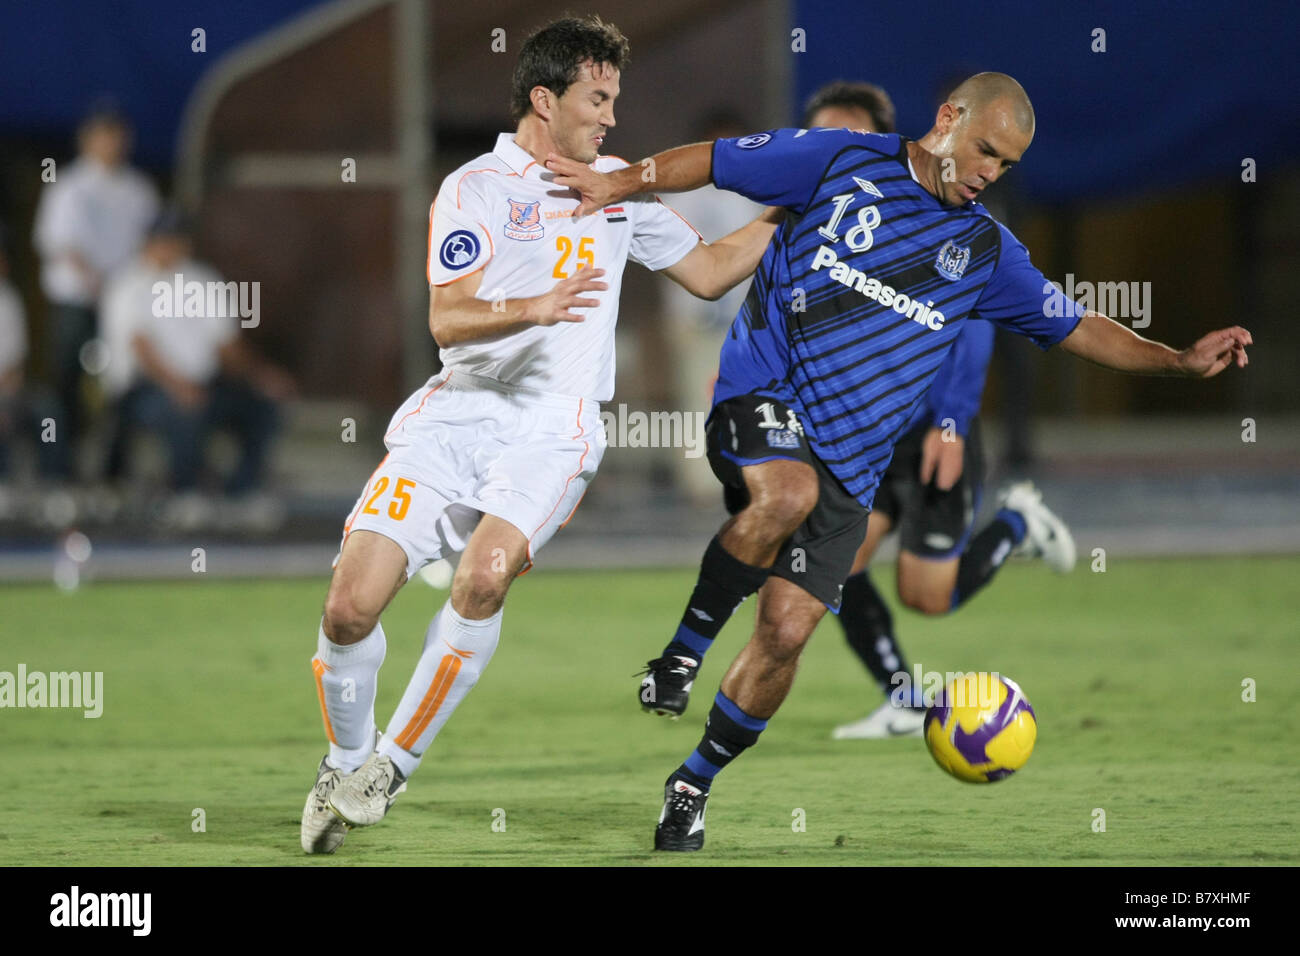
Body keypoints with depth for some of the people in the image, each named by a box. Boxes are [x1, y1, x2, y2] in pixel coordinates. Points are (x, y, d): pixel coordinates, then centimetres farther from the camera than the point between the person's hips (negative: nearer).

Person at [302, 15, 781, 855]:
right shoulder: (476, 187, 1)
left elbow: (709, 271, 26)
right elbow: (447, 317, -10)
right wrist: (535, 308, -26)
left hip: (555, 424, 1)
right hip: (459, 410, -1)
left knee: (484, 577, -29)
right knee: (352, 603, -13)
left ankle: (395, 763, -13)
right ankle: (345, 761, 15)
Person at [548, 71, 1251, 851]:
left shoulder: (986, 252, 12)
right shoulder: (842, 161, 1)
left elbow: (1077, 329, 19)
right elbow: (714, 162, 8)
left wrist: (1182, 361, 8)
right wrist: (623, 183, -3)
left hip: (847, 463, 4)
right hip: (762, 394, -4)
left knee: (787, 632, -5)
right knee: (788, 493, -38)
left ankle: (694, 786, 15)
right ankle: (683, 650, -17)